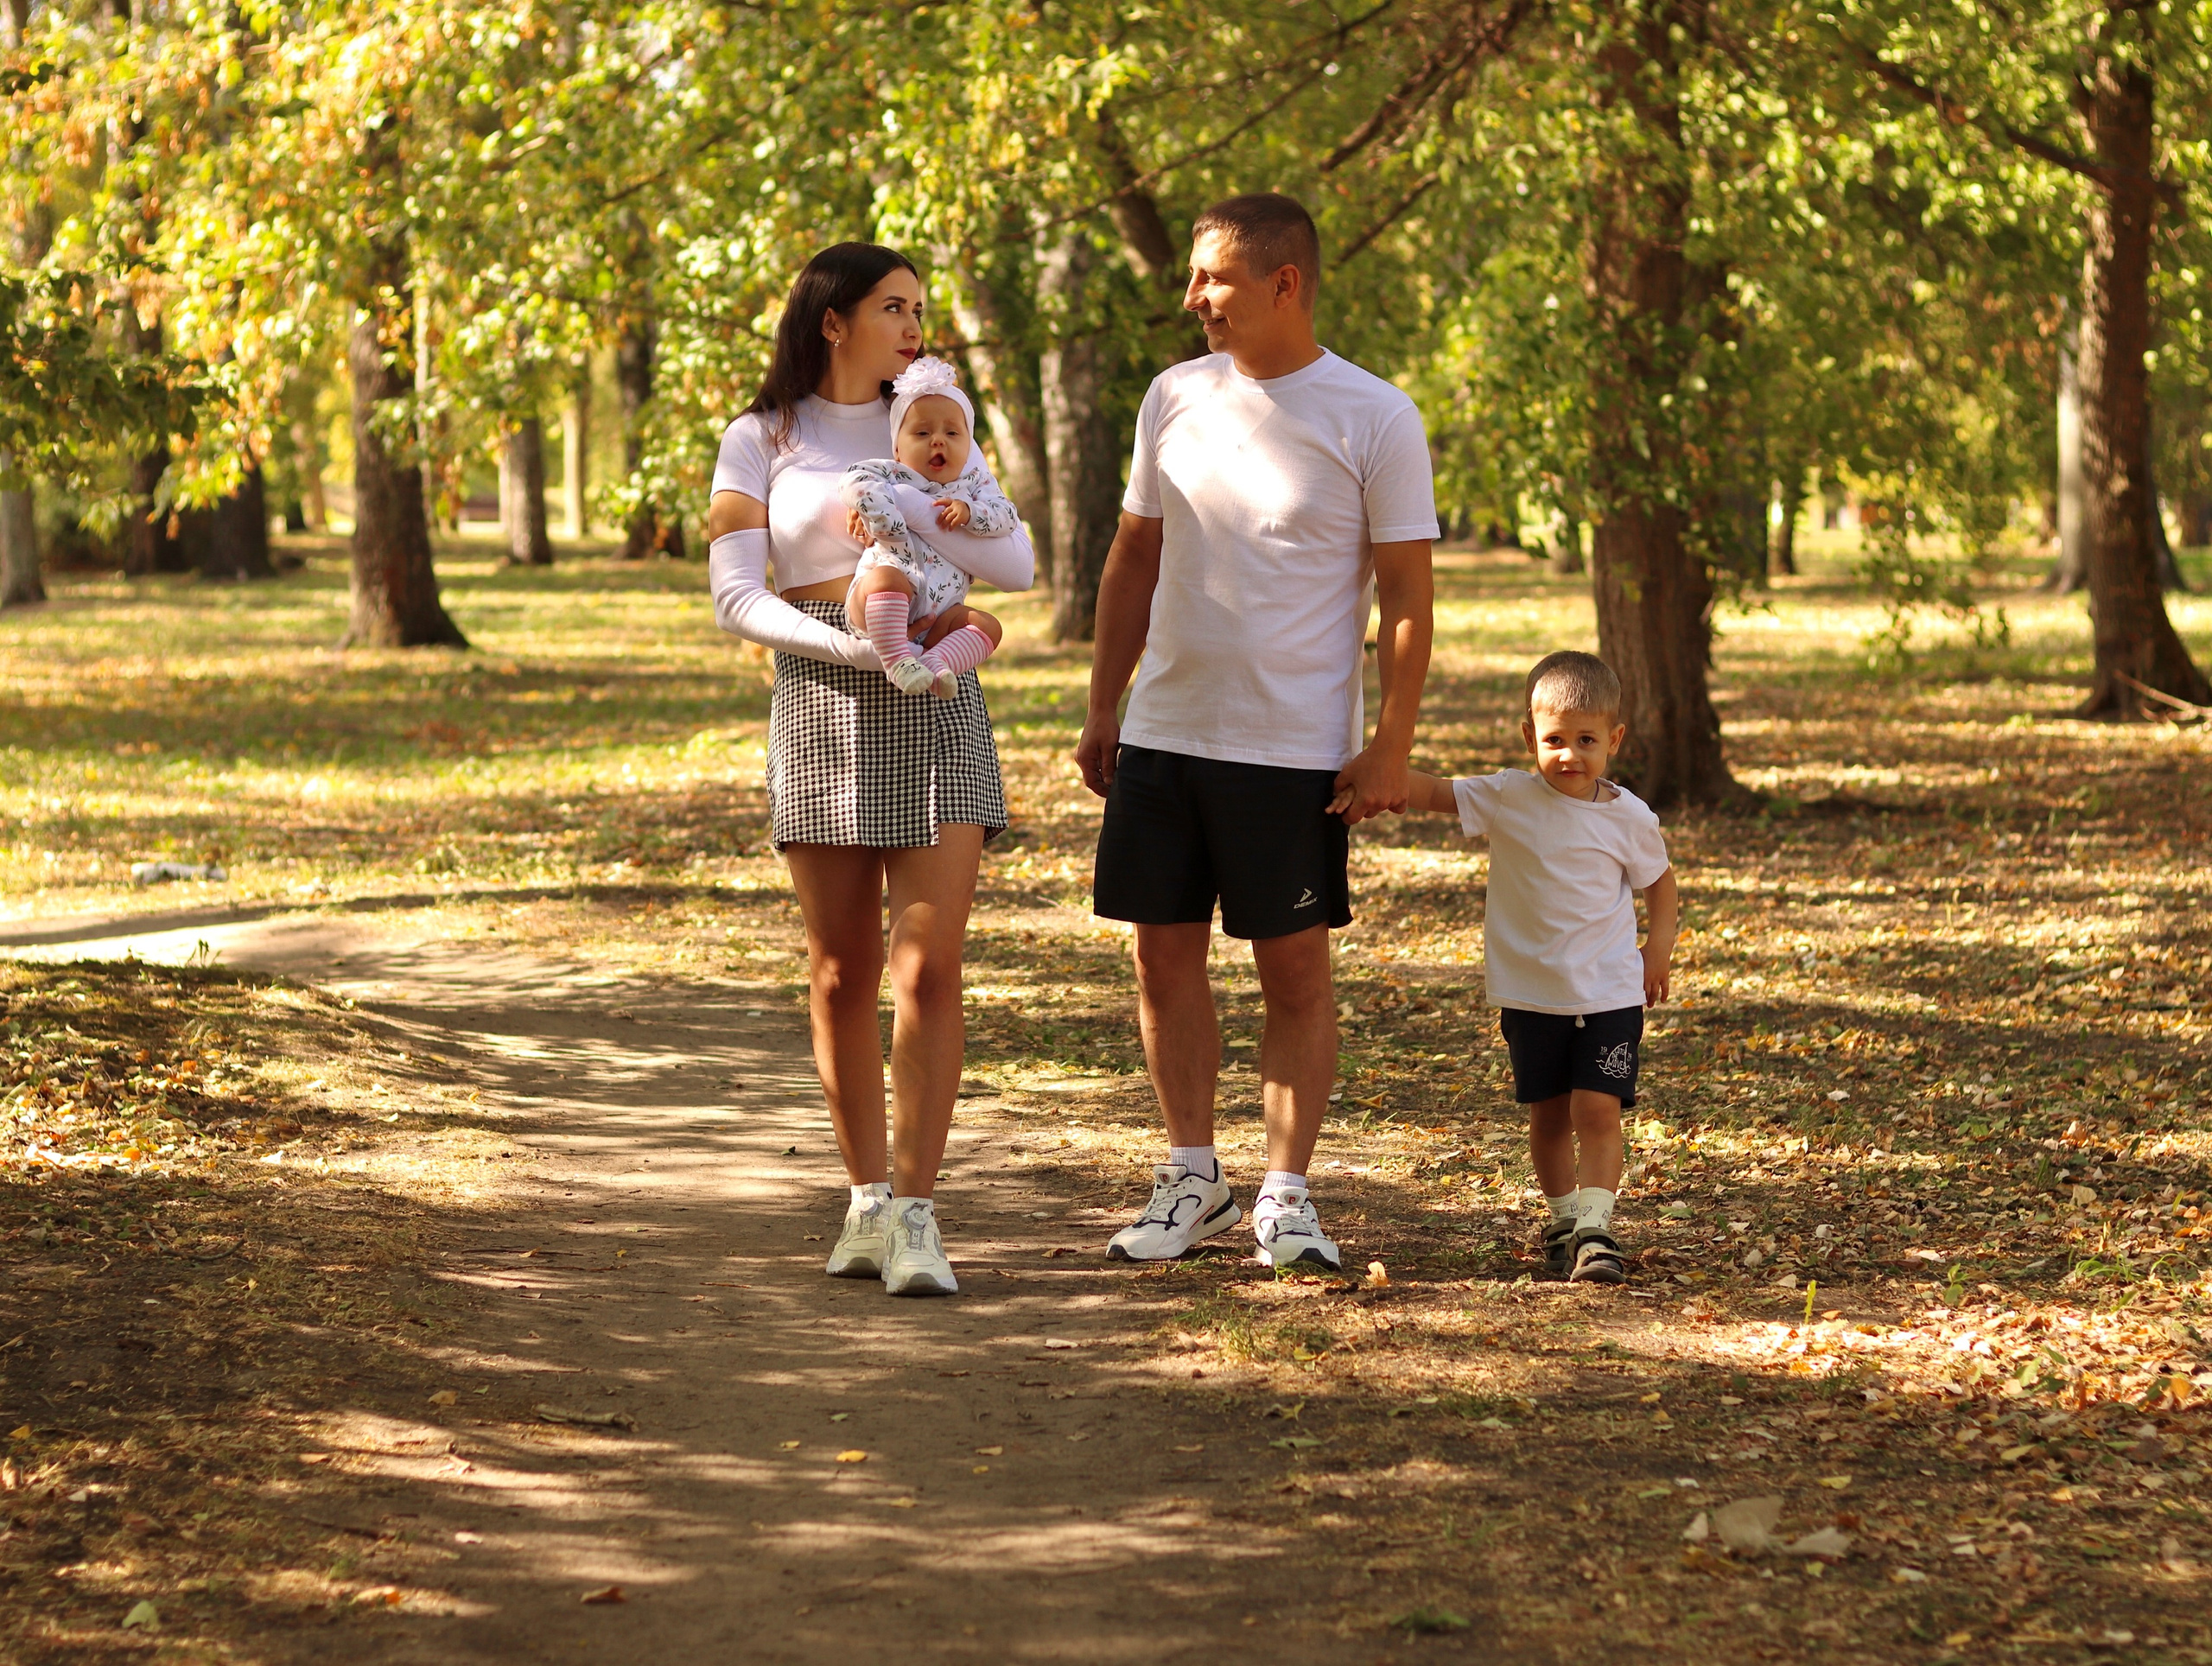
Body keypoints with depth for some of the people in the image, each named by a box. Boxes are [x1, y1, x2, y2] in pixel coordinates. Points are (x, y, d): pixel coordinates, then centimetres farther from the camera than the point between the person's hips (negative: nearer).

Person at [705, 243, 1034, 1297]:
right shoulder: (759, 441, 3)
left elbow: (1014, 566, 3)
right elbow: (735, 598, -5)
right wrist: (857, 646, -18)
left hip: (935, 712, 1)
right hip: (821, 708, -1)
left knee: (927, 970, -10)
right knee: (841, 976, 5)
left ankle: (914, 1217, -9)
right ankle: (868, 1200, 18)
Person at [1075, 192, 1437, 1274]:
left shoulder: (1374, 421, -6)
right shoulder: (1176, 398, 7)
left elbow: (1406, 598, -5)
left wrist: (1390, 750, -11)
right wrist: (1101, 707, 12)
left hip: (1295, 749, -4)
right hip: (1162, 735, 5)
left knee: (1295, 969, 1)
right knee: (1165, 954, 8)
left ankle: (1286, 1195, 9)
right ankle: (1191, 1178, 20)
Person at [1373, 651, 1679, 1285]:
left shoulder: (1629, 817, -4)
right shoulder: (1509, 798, -6)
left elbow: (1659, 879, 12)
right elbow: (1433, 793, -11)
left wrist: (1660, 943, -1)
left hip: (1609, 993, -1)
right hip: (1529, 992, 2)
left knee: (1598, 1111, -12)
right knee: (1548, 1115, 12)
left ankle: (1595, 1231, -13)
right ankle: (1562, 1221, 28)